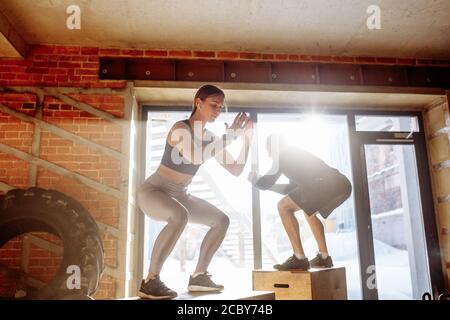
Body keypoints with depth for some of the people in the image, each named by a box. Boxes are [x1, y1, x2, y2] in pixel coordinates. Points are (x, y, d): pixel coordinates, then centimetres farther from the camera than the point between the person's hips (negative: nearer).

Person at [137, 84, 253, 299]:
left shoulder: (211, 138, 3)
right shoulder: (181, 128, -20)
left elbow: (236, 170, 1)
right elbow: (195, 157, -40)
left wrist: (247, 139, -8)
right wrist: (229, 136, -32)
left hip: (178, 195, 8)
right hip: (153, 191, -8)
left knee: (222, 220, 5)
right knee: (180, 216, -38)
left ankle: (198, 276, 9)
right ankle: (150, 281, -28)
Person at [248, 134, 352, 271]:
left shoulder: (282, 156, 11)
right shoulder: (297, 154, 35)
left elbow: (266, 183, 8)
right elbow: (292, 189, 42)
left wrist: (254, 179, 30)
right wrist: (266, 183, 49)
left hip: (327, 184, -9)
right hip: (344, 184, 9)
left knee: (283, 207, -1)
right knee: (309, 210, 31)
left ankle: (299, 258, -5)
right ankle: (324, 257, 24)